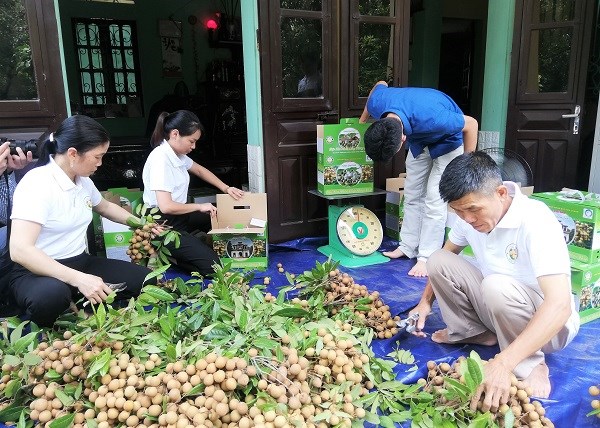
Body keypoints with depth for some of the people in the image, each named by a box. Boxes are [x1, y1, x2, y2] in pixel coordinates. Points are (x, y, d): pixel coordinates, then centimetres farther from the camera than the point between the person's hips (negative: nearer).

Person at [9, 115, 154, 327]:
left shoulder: (83, 180, 6)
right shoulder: (36, 184, -19)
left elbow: (104, 206, 30)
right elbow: (20, 250, -31)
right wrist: (79, 279, -38)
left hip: (80, 263, 7)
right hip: (38, 272, -7)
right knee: (52, 296, -42)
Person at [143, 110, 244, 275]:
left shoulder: (177, 153, 3)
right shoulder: (160, 159, -24)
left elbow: (199, 170, 22)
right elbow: (166, 206, -30)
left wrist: (226, 188, 11)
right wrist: (200, 207, -17)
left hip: (179, 215, 10)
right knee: (211, 265, -15)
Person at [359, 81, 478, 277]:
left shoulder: (431, 118, -45)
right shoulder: (376, 103, -29)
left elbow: (471, 124, -27)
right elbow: (381, 84, -2)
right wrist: (362, 122, 7)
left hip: (447, 141, -5)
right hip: (420, 139, 6)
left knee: (434, 199, -12)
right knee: (412, 194, 6)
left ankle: (426, 257, -6)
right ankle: (408, 246, 17)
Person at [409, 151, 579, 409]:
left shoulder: (536, 222, -31)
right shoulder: (470, 214, -11)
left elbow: (560, 305, -41)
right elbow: (446, 256, 10)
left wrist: (502, 363, -50)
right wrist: (426, 302, -2)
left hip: (547, 323, -6)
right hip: (494, 309, 6)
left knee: (496, 286, -36)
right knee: (438, 261, -11)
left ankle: (530, 366, -12)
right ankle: (472, 332, 6)